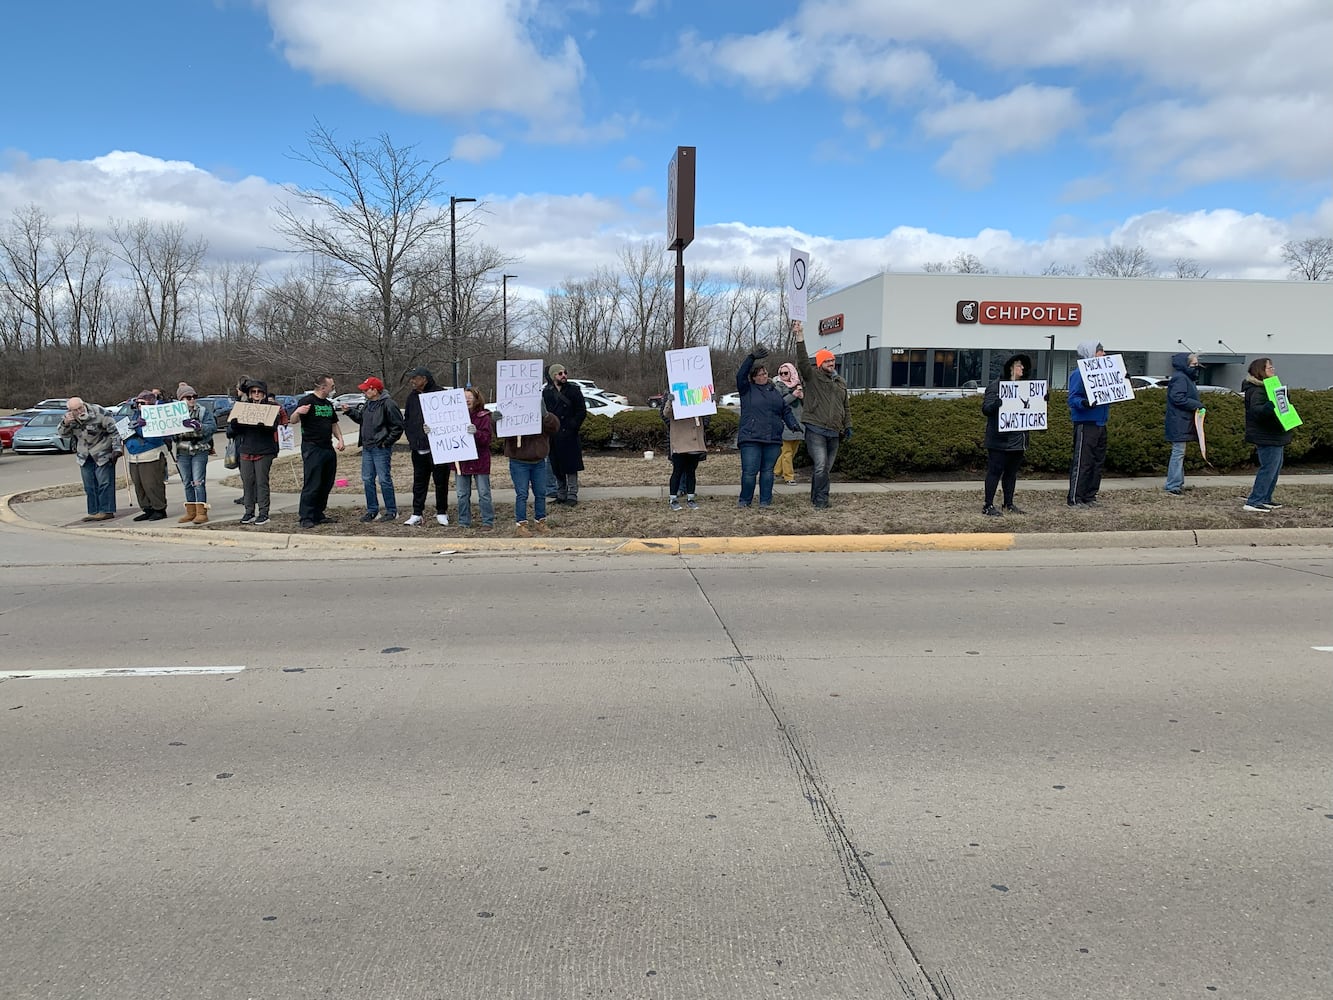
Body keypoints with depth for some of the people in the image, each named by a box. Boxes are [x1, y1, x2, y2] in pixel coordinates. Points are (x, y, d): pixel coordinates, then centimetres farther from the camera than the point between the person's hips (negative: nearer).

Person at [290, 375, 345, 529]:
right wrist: (297, 412, -36)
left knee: (326, 484, 10)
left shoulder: (329, 405, 17)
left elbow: (334, 424, 24)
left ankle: (319, 515, 19)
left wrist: (340, 439, 7)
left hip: (328, 448, 8)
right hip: (312, 448, -8)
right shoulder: (307, 401, -7)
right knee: (312, 485, -10)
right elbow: (293, 421, -14)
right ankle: (306, 518, -6)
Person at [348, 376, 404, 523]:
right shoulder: (368, 403, 11)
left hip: (381, 450, -9)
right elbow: (361, 418, 25)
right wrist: (350, 411, 10)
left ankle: (391, 511, 6)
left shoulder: (388, 404, -15)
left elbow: (398, 426, -15)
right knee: (367, 480, 11)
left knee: (385, 480, -4)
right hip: (367, 448, 9)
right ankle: (372, 510, 20)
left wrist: (387, 442, -14)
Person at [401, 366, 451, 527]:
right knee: (419, 481, 8)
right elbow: (406, 420, 19)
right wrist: (411, 437, 7)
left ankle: (441, 512, 15)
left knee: (441, 480, 4)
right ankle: (417, 514, 13)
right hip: (418, 448, 5)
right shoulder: (412, 396, 12)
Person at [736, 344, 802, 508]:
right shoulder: (747, 390, 5)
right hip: (751, 439, -4)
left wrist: (793, 423, 4)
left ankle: (765, 501, 16)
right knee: (749, 471, -6)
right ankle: (744, 500, 10)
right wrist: (752, 357, -23)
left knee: (768, 471, 8)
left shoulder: (774, 391, 19)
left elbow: (786, 410, 22)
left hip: (773, 439, 4)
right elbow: (740, 375, -13)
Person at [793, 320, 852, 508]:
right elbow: (802, 360, -16)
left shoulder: (840, 382, 19)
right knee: (820, 466, -15)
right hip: (815, 430, -7)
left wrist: (848, 426, 19)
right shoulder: (813, 376, 0)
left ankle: (816, 497, 22)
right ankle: (821, 499, -7)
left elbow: (846, 406, 25)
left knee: (827, 467, 11)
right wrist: (800, 337, -26)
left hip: (833, 432, 7)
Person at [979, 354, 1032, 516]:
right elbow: (985, 408, -13)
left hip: (1017, 440, 7)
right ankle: (988, 506, -1)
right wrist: (995, 404, -34)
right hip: (1000, 440, -7)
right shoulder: (996, 386, -7)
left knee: (1012, 472, 13)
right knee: (995, 471, -5)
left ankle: (1009, 503, 22)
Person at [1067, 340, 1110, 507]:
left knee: (1098, 462, 11)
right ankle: (1075, 498, -3)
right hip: (1085, 424, -9)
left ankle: (1090, 496, 18)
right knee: (1082, 462, -8)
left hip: (1100, 423, 9)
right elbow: (1073, 398, -16)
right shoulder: (1079, 373, -10)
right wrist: (1084, 403, -36)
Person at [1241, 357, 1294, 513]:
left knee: (1276, 467, 15)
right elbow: (1255, 410, -34)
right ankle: (1253, 502, -12)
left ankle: (1265, 499, 21)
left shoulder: (1266, 387, 15)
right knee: (1268, 468, -12)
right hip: (1267, 437, -11)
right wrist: (1270, 406, -50)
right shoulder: (1258, 390, -19)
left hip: (1274, 436, 11)